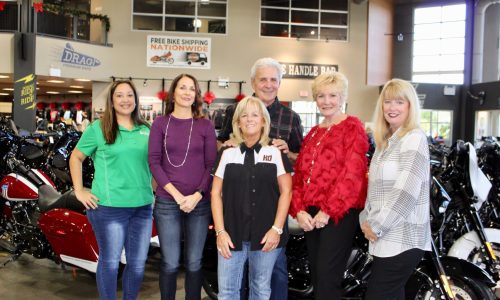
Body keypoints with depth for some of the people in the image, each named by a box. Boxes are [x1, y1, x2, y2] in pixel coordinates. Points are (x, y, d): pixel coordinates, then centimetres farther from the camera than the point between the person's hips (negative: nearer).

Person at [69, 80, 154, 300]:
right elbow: (76, 158, 4)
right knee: (110, 262, 7)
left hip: (143, 206, 4)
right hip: (109, 206, -4)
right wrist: (79, 191, -2)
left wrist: (152, 189, 11)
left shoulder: (146, 130, 8)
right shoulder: (98, 128, -2)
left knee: (138, 263, 12)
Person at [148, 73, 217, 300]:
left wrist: (197, 196, -11)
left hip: (200, 202, 1)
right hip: (167, 202, -1)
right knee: (170, 263, 4)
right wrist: (177, 195, -11)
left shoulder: (205, 125, 5)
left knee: (194, 262, 9)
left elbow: (211, 165, 2)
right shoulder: (160, 123, 3)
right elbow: (154, 162, -2)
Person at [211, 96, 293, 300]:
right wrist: (220, 231, -4)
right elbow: (216, 193, 5)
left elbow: (286, 192, 2)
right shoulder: (227, 154, 8)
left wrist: (277, 229, -7)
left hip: (266, 235, 0)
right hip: (232, 234, 1)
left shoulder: (276, 153, 5)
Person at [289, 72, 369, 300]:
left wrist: (328, 212, -16)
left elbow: (351, 174, -13)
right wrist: (299, 210, -2)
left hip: (340, 212, -7)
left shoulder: (352, 127, -2)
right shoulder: (313, 134, 19)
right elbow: (299, 175, 12)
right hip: (311, 214, 7)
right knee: (316, 277, 14)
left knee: (327, 277, -9)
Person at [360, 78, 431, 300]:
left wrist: (377, 227, -14)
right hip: (385, 237, 8)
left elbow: (405, 191, -18)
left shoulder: (414, 139, -10)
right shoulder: (384, 141, 17)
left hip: (402, 239, -8)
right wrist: (366, 220, 3)